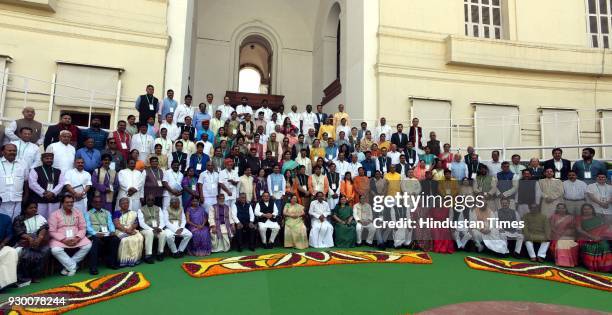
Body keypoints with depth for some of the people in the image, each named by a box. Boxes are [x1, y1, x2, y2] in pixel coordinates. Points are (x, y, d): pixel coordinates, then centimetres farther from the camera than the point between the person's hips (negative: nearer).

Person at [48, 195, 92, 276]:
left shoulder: (78, 213, 8)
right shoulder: (55, 214, -1)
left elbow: (82, 228, 6)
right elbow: (52, 231, -6)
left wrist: (77, 238, -13)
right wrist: (64, 240, -18)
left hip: (76, 239, 3)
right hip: (60, 239, -2)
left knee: (88, 245, -21)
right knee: (55, 250, -33)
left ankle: (69, 266, -10)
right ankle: (73, 266, -15)